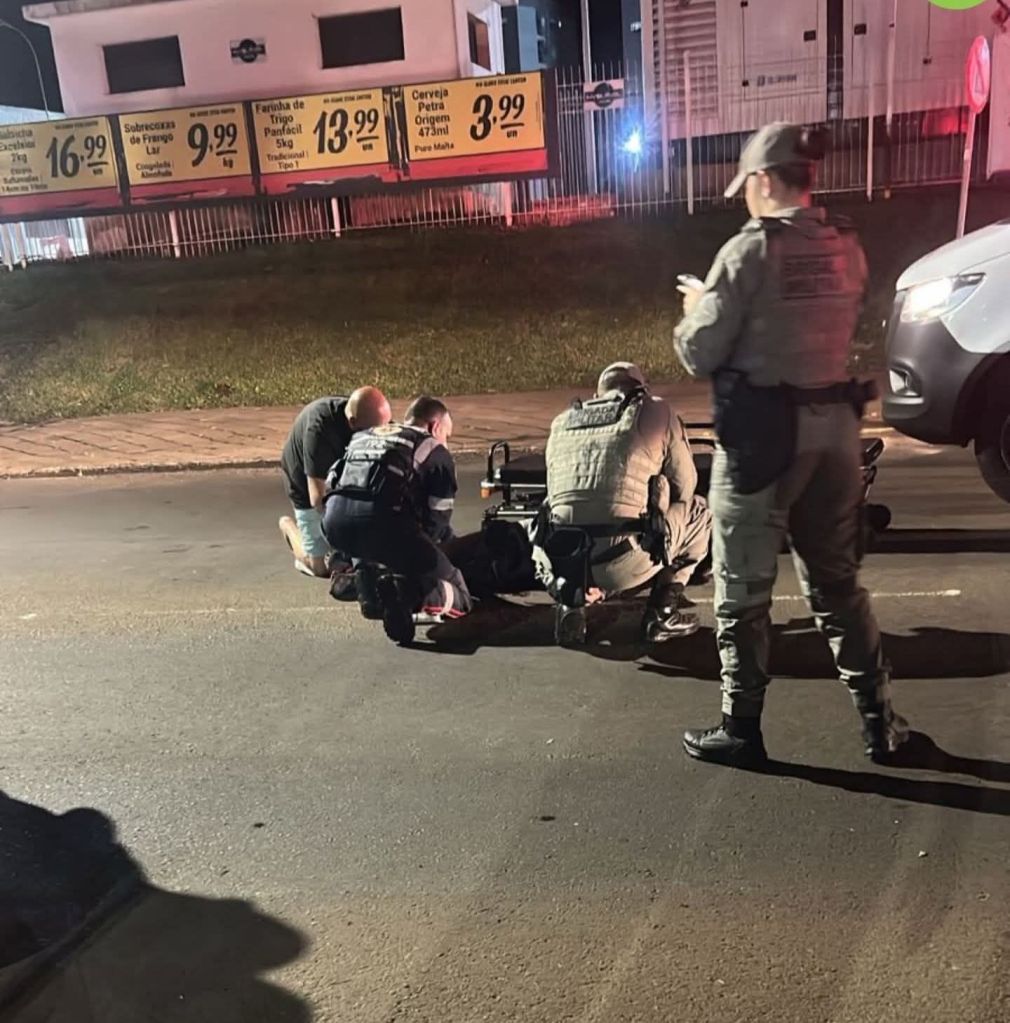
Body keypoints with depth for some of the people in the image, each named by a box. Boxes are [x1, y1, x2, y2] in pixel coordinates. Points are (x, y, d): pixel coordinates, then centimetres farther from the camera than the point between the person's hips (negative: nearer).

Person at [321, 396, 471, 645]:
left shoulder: (362, 437, 35)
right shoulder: (436, 453, 20)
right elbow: (436, 521, 13)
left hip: (334, 519, 5)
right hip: (380, 521, -5)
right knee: (456, 596, 11)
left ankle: (369, 577, 12)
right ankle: (403, 594, -17)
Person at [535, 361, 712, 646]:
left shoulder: (560, 424, 20)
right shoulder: (656, 411, 10)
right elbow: (684, 487, 16)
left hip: (559, 568, 4)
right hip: (622, 565, -3)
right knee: (698, 512, 22)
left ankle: (570, 604, 12)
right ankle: (662, 612, 16)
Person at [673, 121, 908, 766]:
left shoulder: (751, 250, -14)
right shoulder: (846, 246, 7)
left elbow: (700, 355, -12)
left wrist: (698, 307, 10)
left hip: (763, 429, -6)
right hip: (835, 422, 7)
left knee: (744, 588, 7)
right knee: (837, 579, 18)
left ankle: (742, 729, 16)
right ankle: (879, 720, 24)